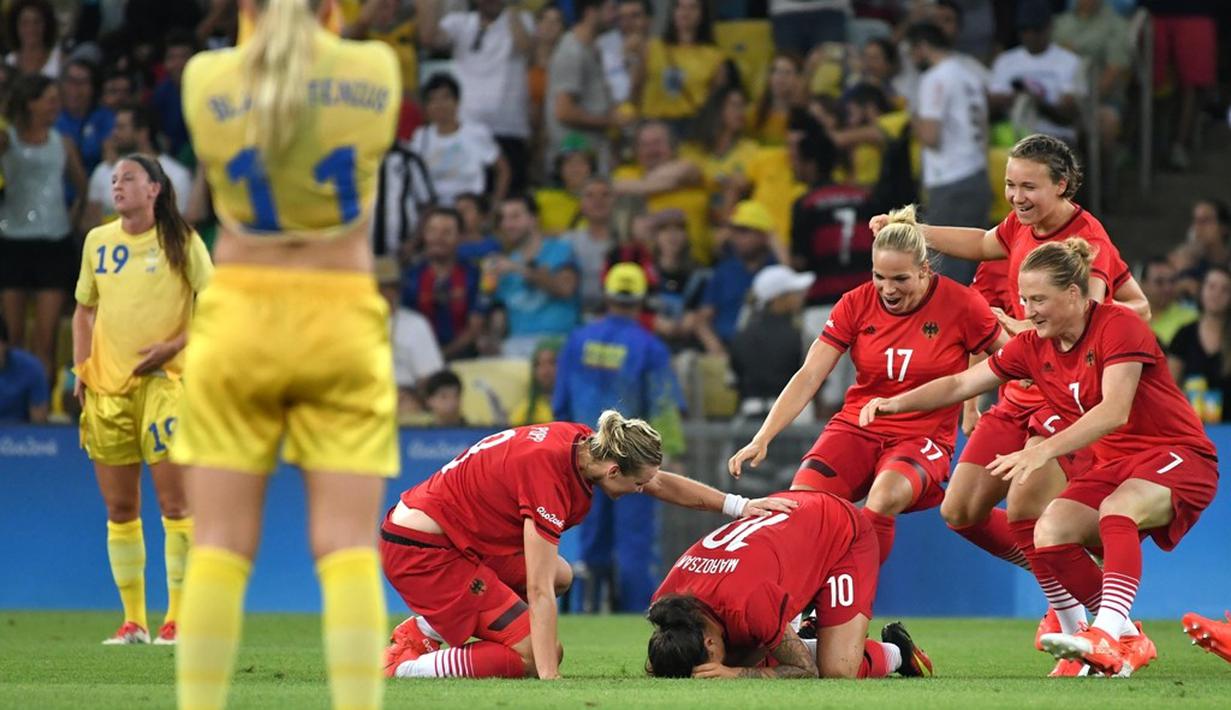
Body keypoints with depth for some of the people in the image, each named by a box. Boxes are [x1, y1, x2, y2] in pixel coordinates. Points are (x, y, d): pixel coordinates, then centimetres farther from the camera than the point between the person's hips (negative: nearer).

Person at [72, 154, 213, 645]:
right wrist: (81, 369, 8)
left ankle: (178, 618, -4)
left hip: (163, 380, -4)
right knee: (119, 509, 5)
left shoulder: (181, 243, -2)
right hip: (106, 385, 4)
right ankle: (133, 620, 12)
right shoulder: (98, 242, 11)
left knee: (175, 503, -9)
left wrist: (174, 345, -13)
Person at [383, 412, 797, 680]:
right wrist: (551, 682, -27)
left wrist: (737, 505, 10)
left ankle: (422, 631, 16)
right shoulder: (549, 474, -28)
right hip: (423, 550, -9)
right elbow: (538, 592, -28)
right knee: (535, 656, -11)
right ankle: (404, 667, -7)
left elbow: (663, 483, 14)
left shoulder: (581, 442, -3)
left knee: (559, 575, 22)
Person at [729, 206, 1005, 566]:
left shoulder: (960, 304, -9)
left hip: (923, 438, -2)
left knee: (883, 498, -37)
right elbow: (808, 377, -5)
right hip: (857, 427, 3)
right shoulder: (856, 304, -3)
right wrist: (762, 439, -15)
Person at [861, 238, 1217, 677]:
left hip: (1178, 456, -7)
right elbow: (960, 384, 10)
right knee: (1050, 533, -19)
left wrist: (1043, 451, -40)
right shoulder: (1033, 347, 4)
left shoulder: (1119, 327, -17)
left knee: (1117, 508, -38)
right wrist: (897, 403, -7)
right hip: (1111, 466, 7)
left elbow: (1114, 411, -30)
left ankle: (1109, 633, -50)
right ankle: (1130, 641, -8)